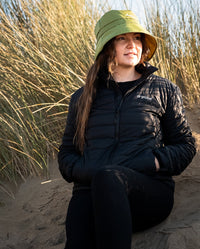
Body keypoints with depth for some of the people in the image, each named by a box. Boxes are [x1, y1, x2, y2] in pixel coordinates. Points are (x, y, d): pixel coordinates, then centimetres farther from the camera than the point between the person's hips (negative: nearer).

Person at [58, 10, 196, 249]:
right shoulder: (82, 98, 21)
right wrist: (87, 171, -2)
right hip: (91, 190, 1)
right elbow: (66, 153, 22)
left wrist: (149, 164, -5)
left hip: (148, 191, -1)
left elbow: (185, 145, 16)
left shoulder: (164, 90, 17)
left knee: (108, 177, -38)